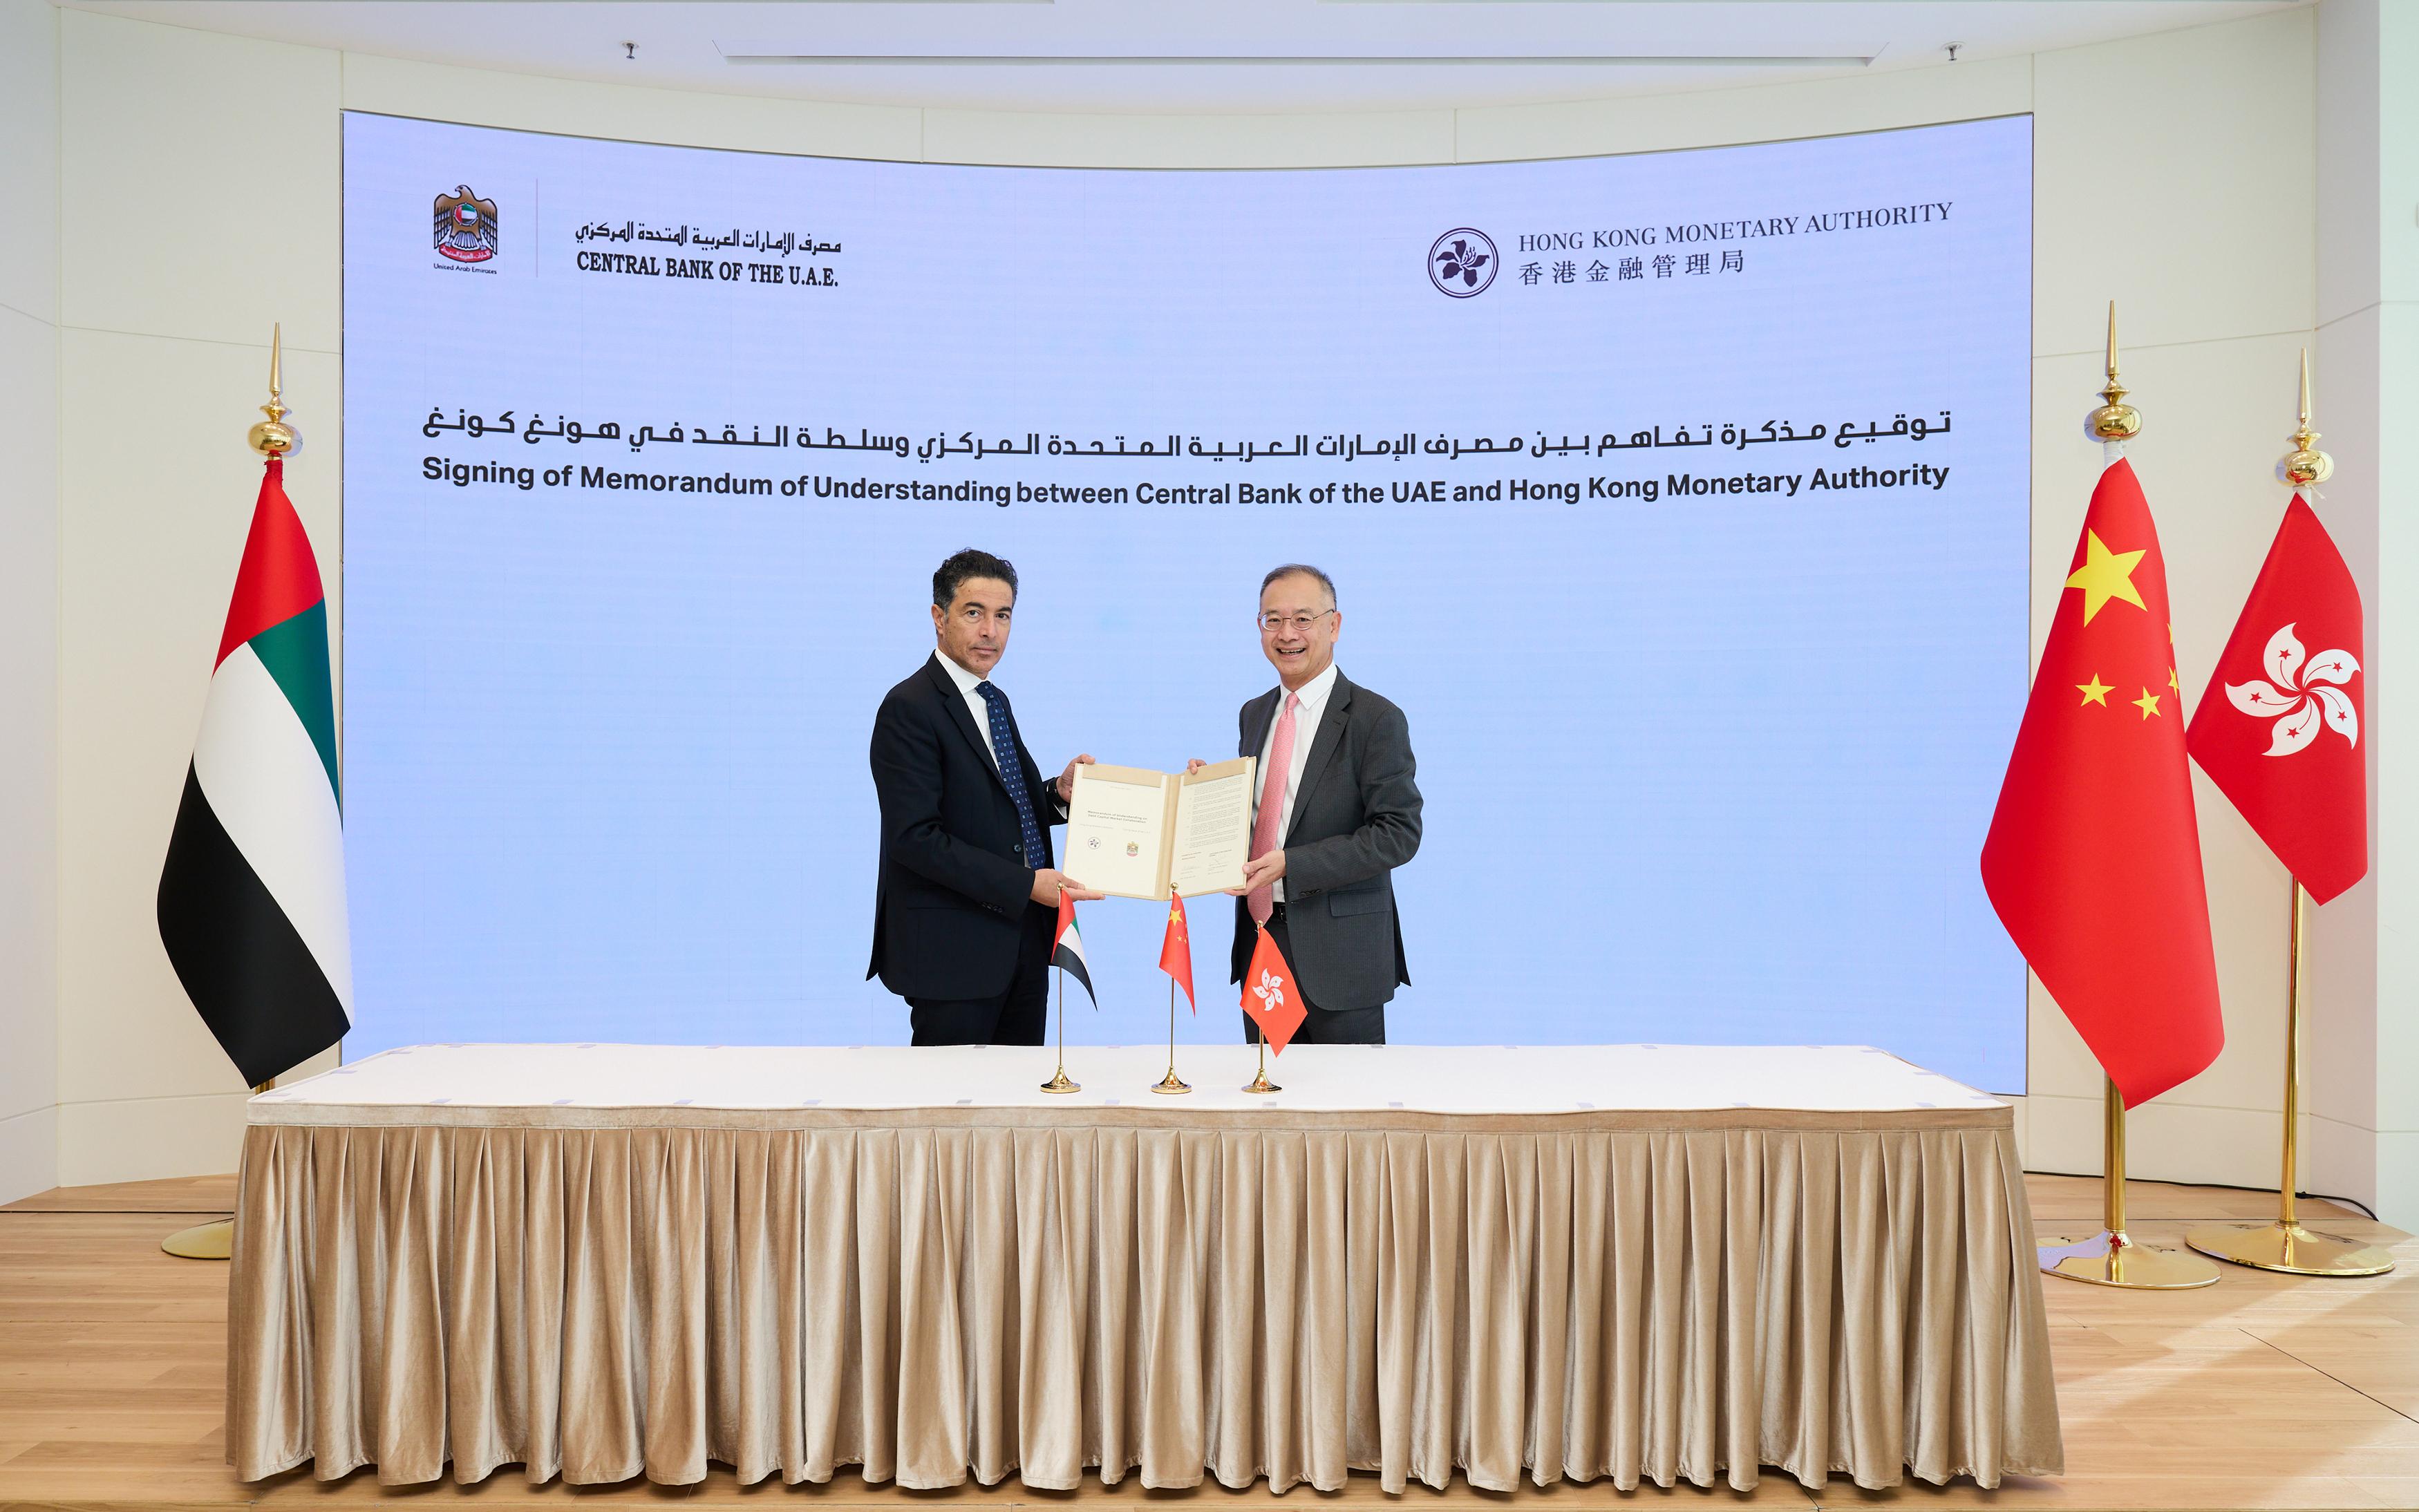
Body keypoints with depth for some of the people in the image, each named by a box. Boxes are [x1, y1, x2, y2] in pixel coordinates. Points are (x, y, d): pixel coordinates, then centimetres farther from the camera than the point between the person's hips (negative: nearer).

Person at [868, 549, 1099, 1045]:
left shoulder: (996, 701, 15)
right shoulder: (909, 709, -13)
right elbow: (916, 837, -20)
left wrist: (1060, 793, -2)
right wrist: (1025, 884, -22)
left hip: (1023, 943, 8)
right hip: (952, 953, -8)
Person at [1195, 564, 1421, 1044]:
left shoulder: (1376, 718, -10)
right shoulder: (1254, 714, 11)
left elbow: (1398, 833, -15)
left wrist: (1291, 865, -22)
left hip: (1338, 953, -6)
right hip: (1259, 940, 6)